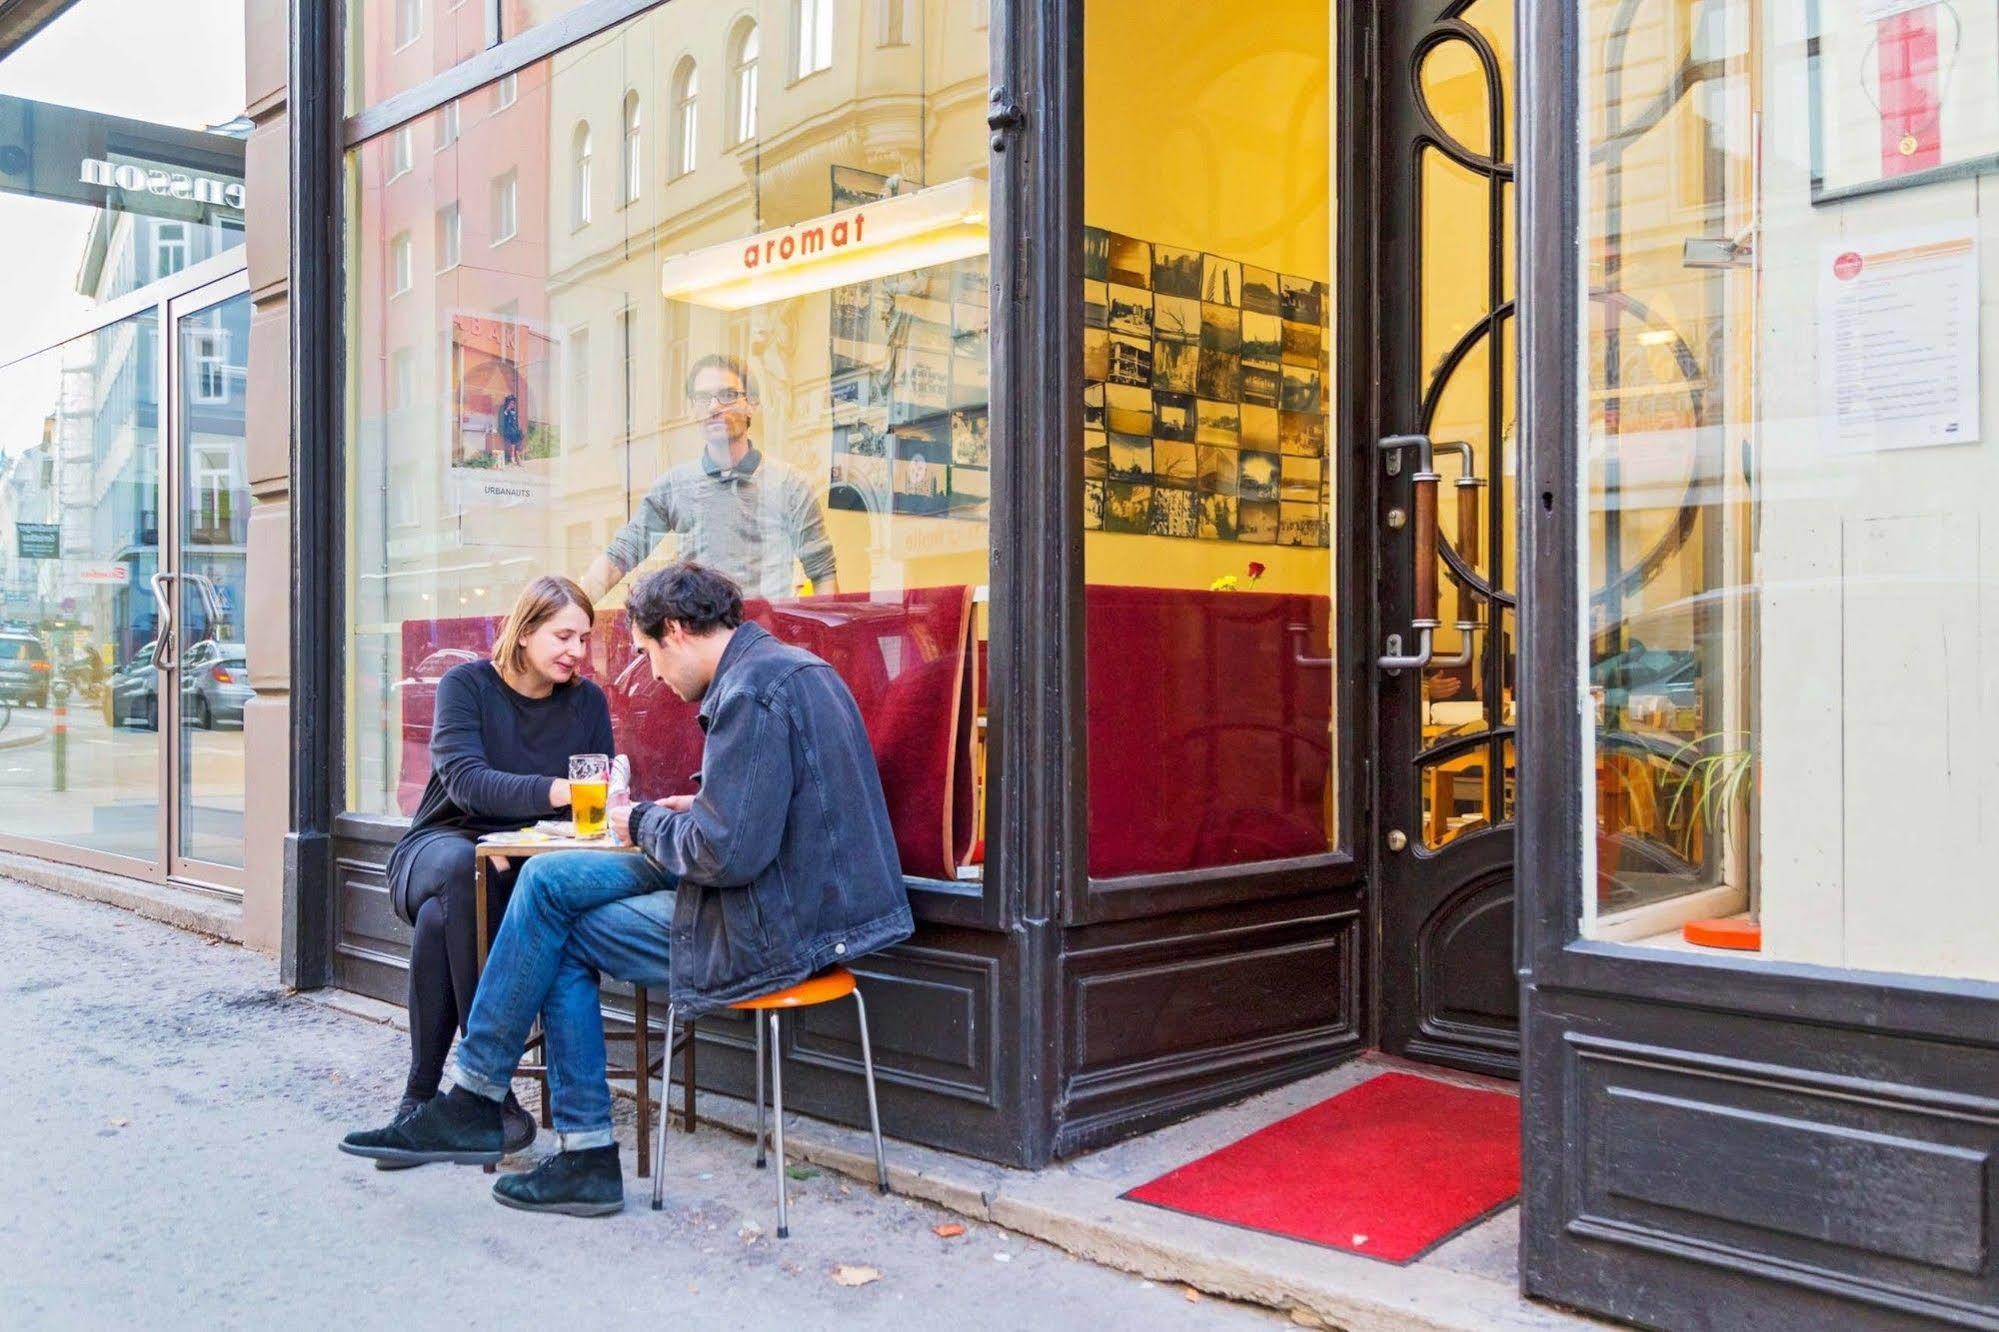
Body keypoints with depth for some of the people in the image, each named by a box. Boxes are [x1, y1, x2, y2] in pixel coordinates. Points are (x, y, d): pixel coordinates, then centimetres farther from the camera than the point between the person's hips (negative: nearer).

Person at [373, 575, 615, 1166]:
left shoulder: (586, 701, 5)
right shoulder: (466, 685, -4)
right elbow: (467, 780, -21)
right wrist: (557, 791, -36)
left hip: (526, 859, 1)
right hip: (441, 846, -1)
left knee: (440, 920, -33)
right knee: (461, 866, -38)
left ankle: (421, 1095, -21)